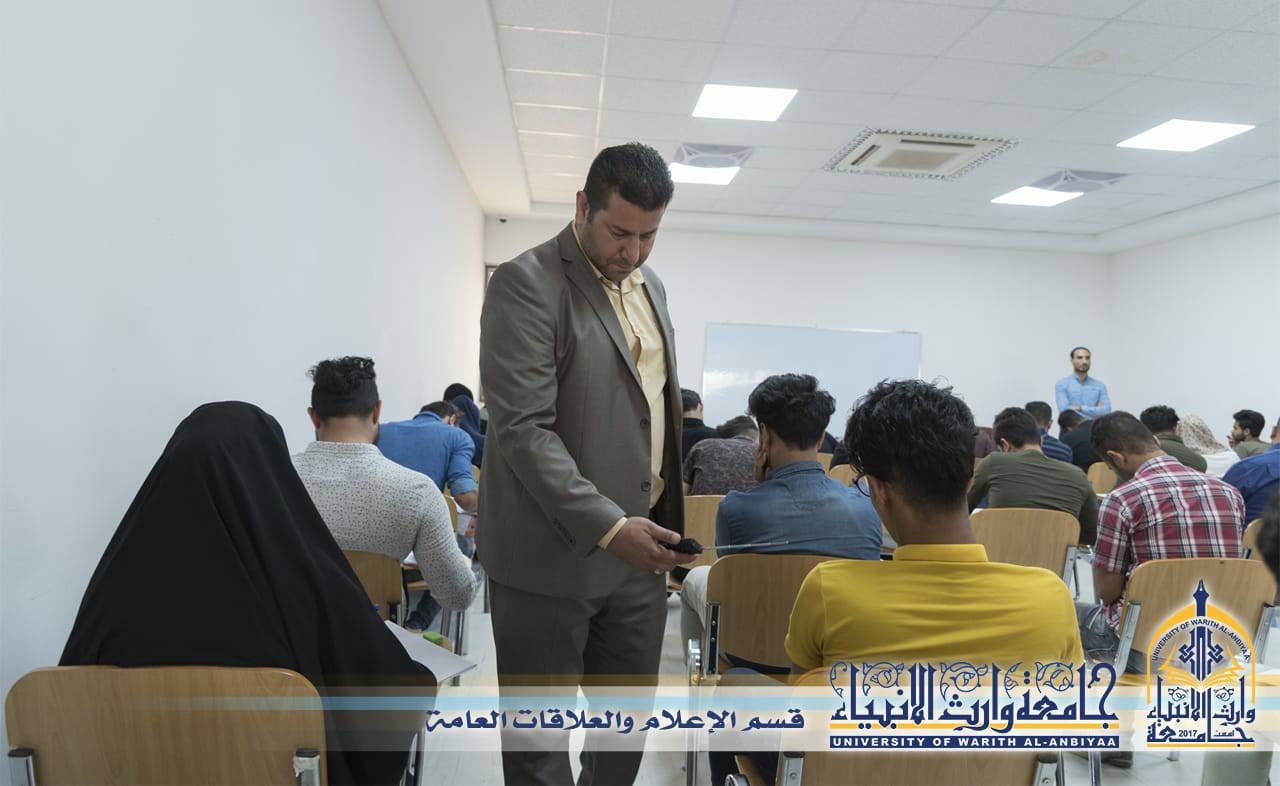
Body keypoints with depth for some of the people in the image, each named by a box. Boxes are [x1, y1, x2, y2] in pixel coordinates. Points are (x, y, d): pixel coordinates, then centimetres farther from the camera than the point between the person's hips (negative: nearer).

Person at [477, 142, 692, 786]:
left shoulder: (651, 287, 12)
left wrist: (673, 529, 14)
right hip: (552, 558, -6)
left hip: (638, 549, 7)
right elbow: (522, 429, -19)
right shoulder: (526, 283, -12)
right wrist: (607, 526, -24)